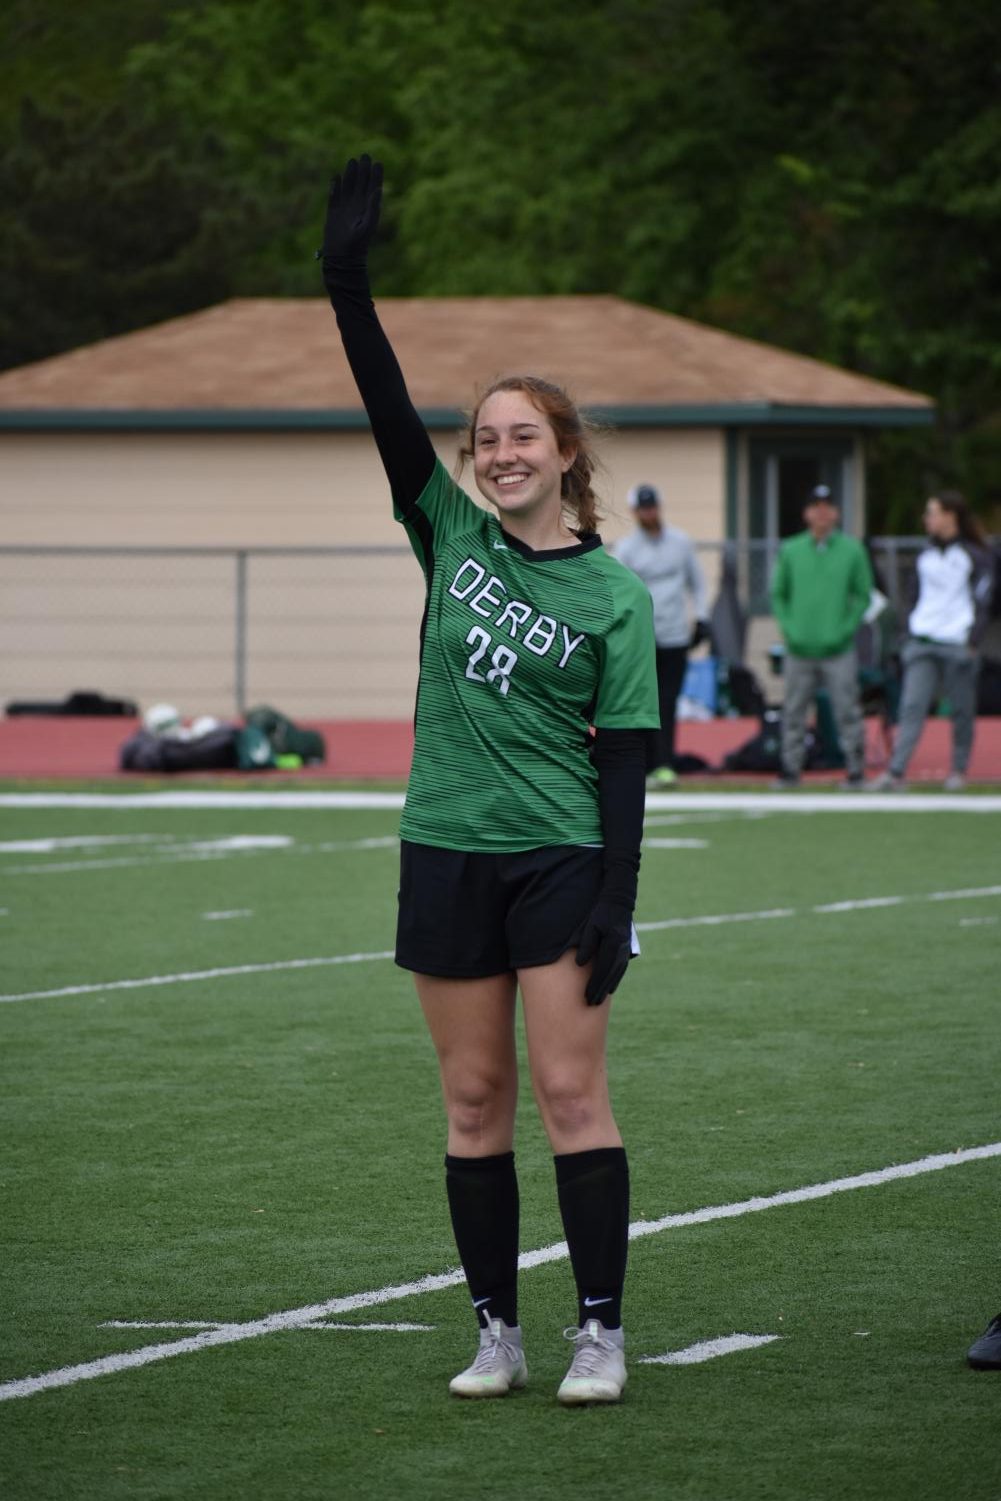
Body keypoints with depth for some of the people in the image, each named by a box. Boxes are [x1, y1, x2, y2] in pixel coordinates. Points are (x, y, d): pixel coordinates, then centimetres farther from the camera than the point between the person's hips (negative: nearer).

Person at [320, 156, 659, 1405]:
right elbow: (387, 403, -5)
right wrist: (348, 278, -17)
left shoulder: (613, 595, -4)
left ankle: (600, 1331, 0)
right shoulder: (450, 534, 4)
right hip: (447, 851, 3)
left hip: (561, 857, -3)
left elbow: (623, 758, -5)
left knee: (569, 1087, -5)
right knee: (474, 1099, 5)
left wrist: (615, 906, -11)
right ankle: (496, 1334, 11)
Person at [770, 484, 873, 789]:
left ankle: (855, 770, 2)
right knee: (794, 712, 4)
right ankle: (791, 769, 11)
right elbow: (778, 595, 12)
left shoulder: (852, 550, 3)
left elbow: (863, 596, 5)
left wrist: (845, 628, -6)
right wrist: (789, 628, -1)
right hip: (799, 649, 2)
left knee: (847, 712, -3)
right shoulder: (790, 551, 8)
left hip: (838, 649, -2)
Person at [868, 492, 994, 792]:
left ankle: (959, 771, 16)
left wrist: (972, 642, -10)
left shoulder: (976, 555, -2)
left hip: (958, 643, -4)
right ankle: (895, 772, -15)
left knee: (962, 711, 3)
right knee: (912, 707, -7)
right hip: (922, 642, 4)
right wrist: (910, 635, 14)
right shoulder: (926, 555, 15)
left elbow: (982, 602, -3)